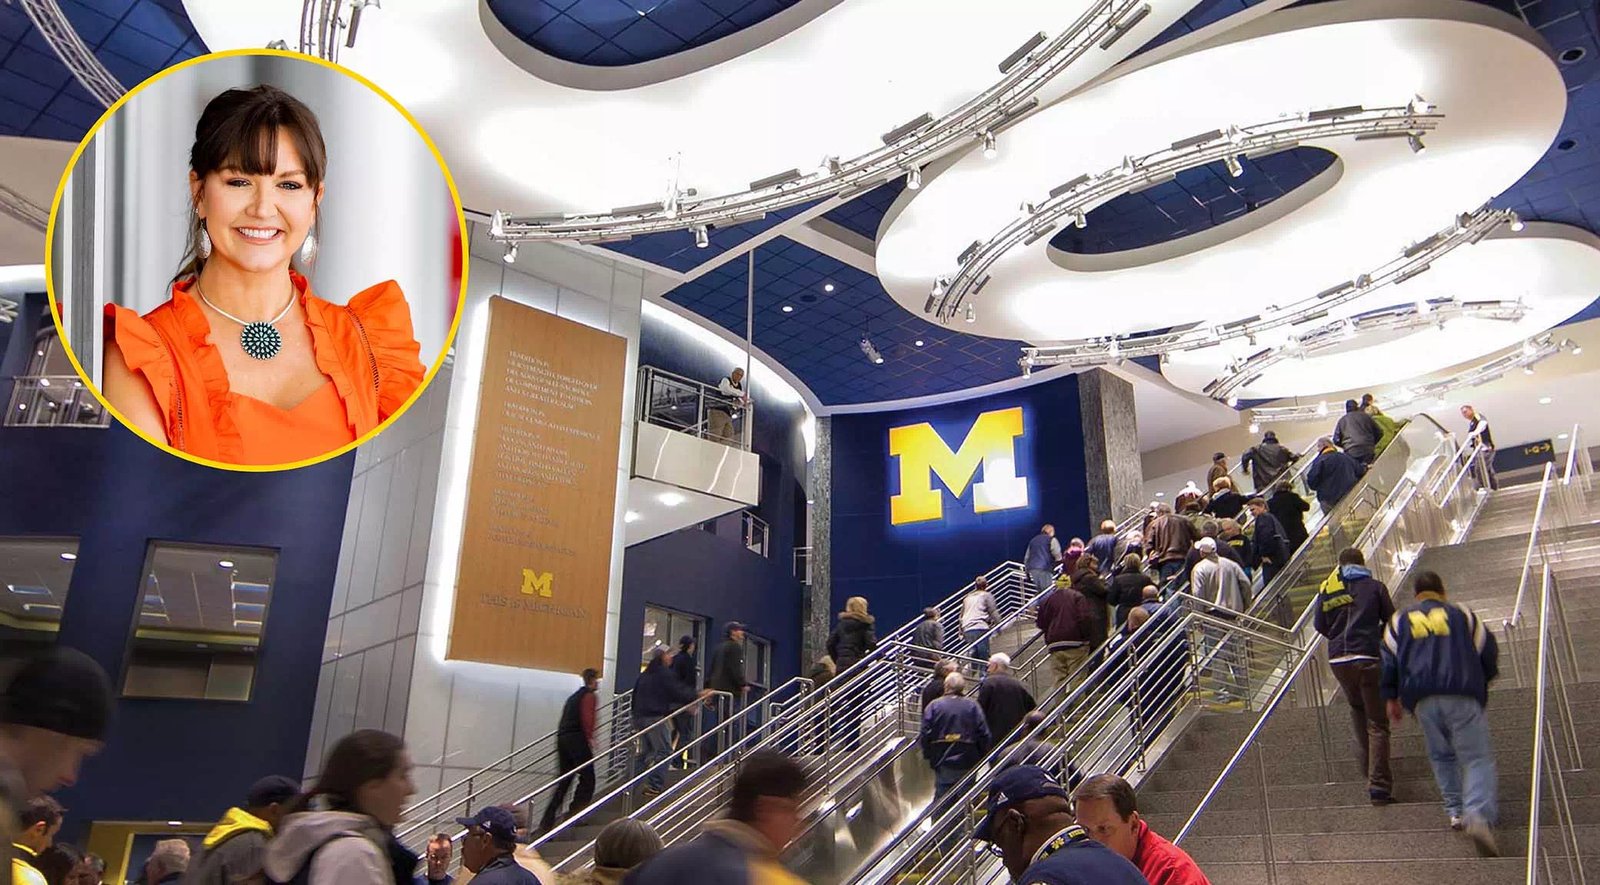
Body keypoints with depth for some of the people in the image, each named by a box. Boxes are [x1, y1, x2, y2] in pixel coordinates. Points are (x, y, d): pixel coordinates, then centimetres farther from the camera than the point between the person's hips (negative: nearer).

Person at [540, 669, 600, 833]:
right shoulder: (590, 696, -1)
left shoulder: (573, 696, 25)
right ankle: (574, 812, -11)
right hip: (577, 739, -8)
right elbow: (587, 719, -16)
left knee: (563, 780, 11)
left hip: (562, 738, 9)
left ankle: (547, 820, 7)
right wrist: (590, 737, -13)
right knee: (587, 778, -3)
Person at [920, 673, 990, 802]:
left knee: (941, 797, 4)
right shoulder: (973, 706, -1)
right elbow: (983, 734, -2)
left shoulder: (934, 706, -3)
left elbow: (926, 734, -5)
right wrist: (981, 756, 9)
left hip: (943, 763, -1)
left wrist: (928, 755, 6)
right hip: (968, 762, 1)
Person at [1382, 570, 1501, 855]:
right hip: (1463, 695, -1)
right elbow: (1489, 652, 16)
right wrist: (1482, 682, 33)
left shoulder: (1399, 620, 16)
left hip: (1423, 700, 2)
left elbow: (1388, 662, 11)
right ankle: (1479, 815, -22)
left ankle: (1456, 812, 13)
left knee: (1441, 755, 18)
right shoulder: (1462, 613, 14)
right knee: (1477, 757, -3)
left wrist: (1391, 697, 18)